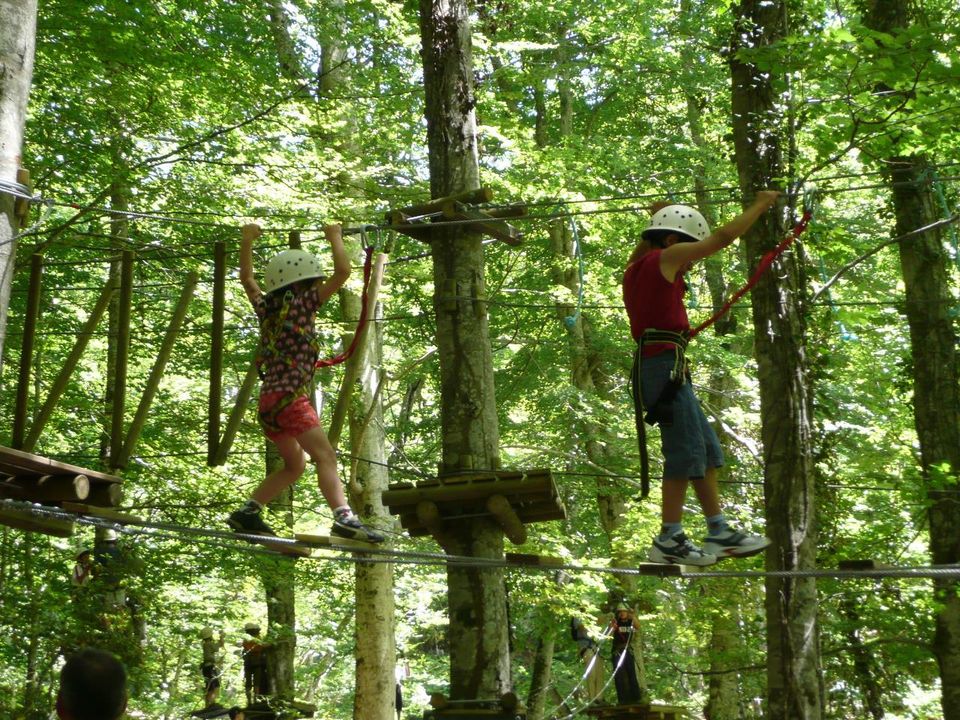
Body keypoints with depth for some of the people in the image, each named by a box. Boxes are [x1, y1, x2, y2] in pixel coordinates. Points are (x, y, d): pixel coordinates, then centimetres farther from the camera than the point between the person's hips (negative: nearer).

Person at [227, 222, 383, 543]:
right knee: (325, 456, -18)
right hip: (290, 397, -8)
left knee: (294, 466, 19)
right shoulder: (300, 303, -3)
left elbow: (247, 279, 34)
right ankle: (344, 517, -35)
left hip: (267, 399, 9)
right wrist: (334, 237, 10)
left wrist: (247, 241, 41)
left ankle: (247, 513, 15)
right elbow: (343, 272, -5)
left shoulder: (267, 308, 15)